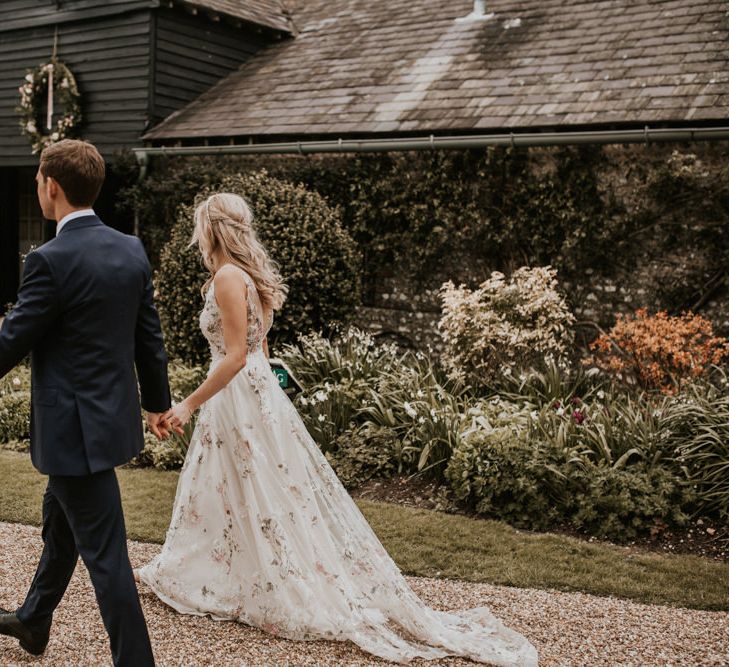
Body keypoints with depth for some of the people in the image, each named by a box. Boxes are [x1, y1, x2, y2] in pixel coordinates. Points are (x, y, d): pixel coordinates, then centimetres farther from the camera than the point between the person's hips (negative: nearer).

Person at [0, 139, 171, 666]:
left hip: (77, 428, -9)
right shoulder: (132, 250, 2)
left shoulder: (52, 260, -21)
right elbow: (150, 336, 9)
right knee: (59, 521, 27)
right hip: (115, 415, 9)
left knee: (104, 553, 1)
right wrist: (158, 402, 21)